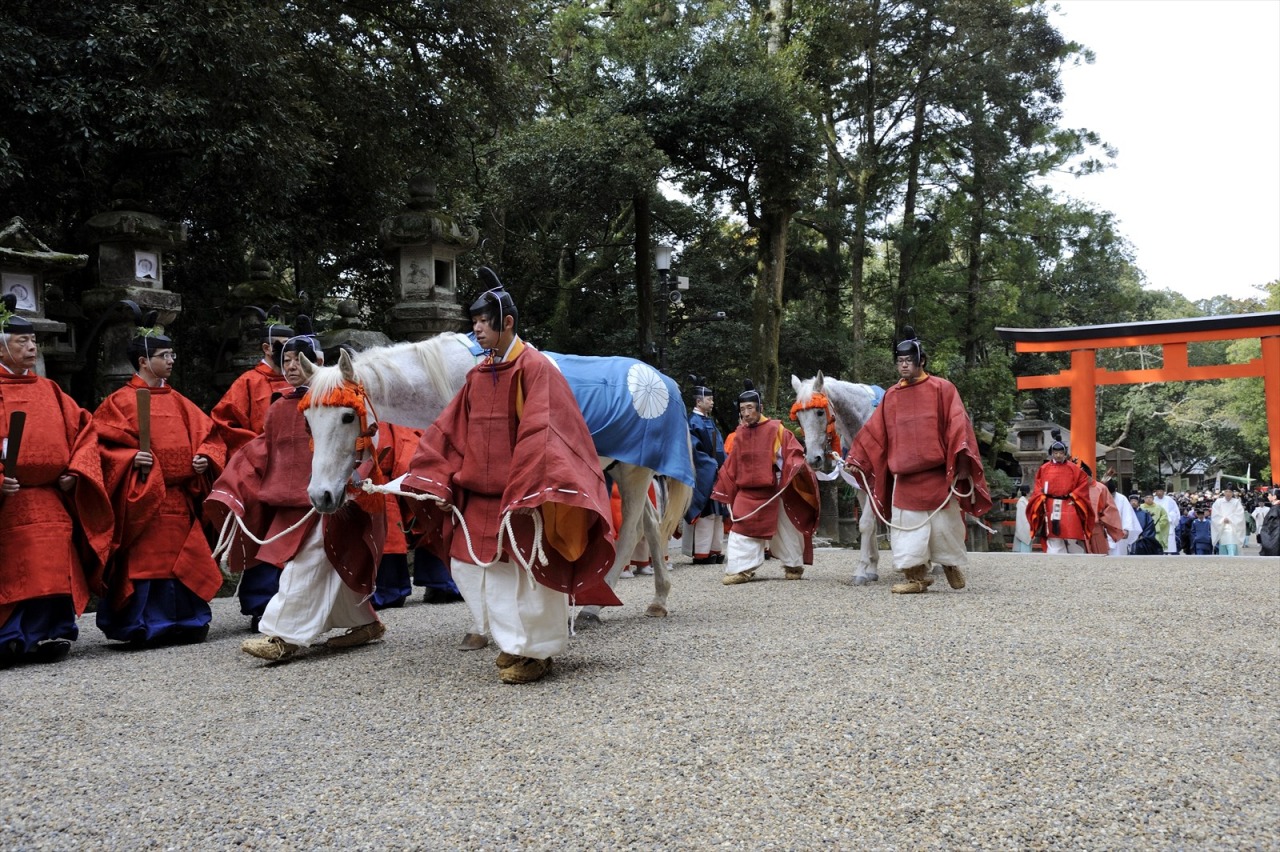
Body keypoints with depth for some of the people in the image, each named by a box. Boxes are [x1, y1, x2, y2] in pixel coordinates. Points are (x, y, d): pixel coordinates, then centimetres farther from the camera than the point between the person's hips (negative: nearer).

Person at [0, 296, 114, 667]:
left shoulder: (49, 391, 17)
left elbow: (83, 429, 15)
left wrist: (75, 472, 0)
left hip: (51, 501, 5)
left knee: (50, 574, 3)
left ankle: (45, 636, 8)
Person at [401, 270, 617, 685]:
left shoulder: (534, 368, -11)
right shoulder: (477, 375, 11)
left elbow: (540, 433, -20)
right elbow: (450, 432, 12)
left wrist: (526, 493, -26)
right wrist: (439, 483, 3)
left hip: (518, 497, -8)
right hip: (477, 496, 8)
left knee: (522, 573, -2)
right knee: (466, 566, 11)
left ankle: (534, 650, 16)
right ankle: (510, 636, 28)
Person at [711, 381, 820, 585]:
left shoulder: (775, 429, -7)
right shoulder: (739, 434, 6)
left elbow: (793, 451, -8)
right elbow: (731, 465, 12)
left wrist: (795, 466, -27)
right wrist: (722, 488, 13)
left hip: (771, 491, -3)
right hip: (746, 492, 3)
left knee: (784, 530, 9)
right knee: (741, 530, -6)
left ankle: (794, 566, 26)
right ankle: (739, 570, -2)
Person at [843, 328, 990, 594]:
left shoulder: (942, 389, 0)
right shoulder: (891, 396, 9)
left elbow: (957, 425, -8)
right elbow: (873, 432, 10)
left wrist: (960, 462, -18)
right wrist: (856, 459, 3)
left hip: (937, 474, -3)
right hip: (904, 477, 3)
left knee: (943, 523, 5)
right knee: (907, 526, 0)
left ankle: (952, 565, 30)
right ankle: (916, 577, 9)